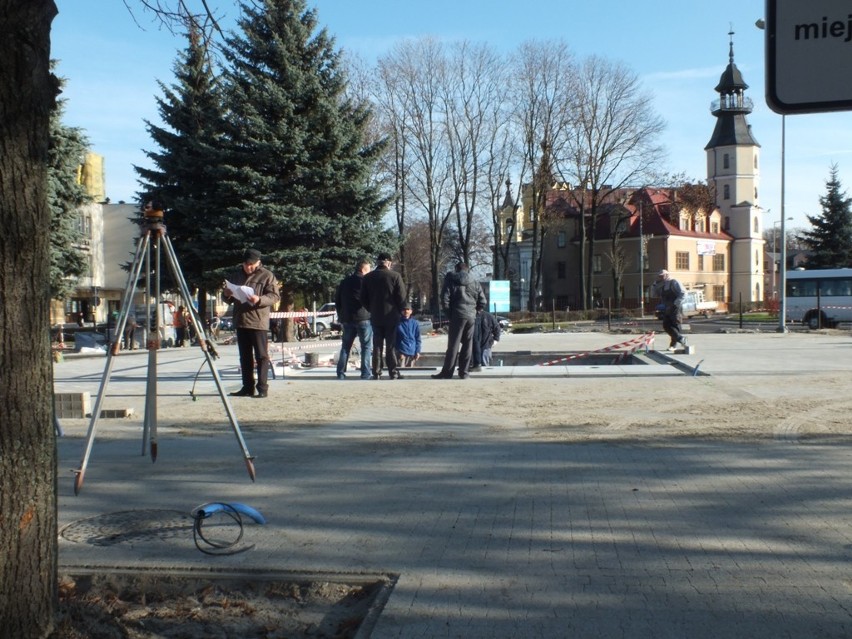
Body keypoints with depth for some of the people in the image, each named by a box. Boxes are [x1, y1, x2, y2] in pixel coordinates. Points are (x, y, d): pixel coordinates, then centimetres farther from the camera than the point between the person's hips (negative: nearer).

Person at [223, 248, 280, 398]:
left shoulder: (267, 276, -2)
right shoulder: (236, 275, 16)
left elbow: (275, 296, -9)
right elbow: (229, 300, 23)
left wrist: (259, 300, -26)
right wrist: (227, 295, -1)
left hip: (258, 322, -6)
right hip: (240, 321, 7)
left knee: (261, 356, -6)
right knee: (245, 357, 11)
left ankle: (262, 388, -5)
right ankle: (248, 387, 17)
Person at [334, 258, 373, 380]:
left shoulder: (344, 282, 13)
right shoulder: (366, 281, -5)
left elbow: (337, 300, 16)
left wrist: (341, 315, 20)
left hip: (347, 319, 5)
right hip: (364, 318, -5)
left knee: (345, 347, 11)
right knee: (367, 347, 0)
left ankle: (341, 373, 8)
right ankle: (366, 374, -6)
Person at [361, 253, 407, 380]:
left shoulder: (368, 277, 4)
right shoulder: (395, 276, -8)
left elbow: (363, 298, 7)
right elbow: (401, 297, -9)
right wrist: (399, 311, 4)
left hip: (375, 317, 3)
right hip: (391, 316, -3)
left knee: (377, 346, 7)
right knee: (391, 346, 1)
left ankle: (376, 373, 5)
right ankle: (393, 373, 0)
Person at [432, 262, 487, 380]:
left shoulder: (451, 280, 1)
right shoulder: (475, 283, 10)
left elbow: (445, 299, -8)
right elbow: (483, 302, 7)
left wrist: (449, 310, 6)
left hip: (457, 315, -2)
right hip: (471, 316, 3)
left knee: (453, 344, -1)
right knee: (467, 344, 8)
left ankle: (447, 372, -1)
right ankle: (464, 372, 8)